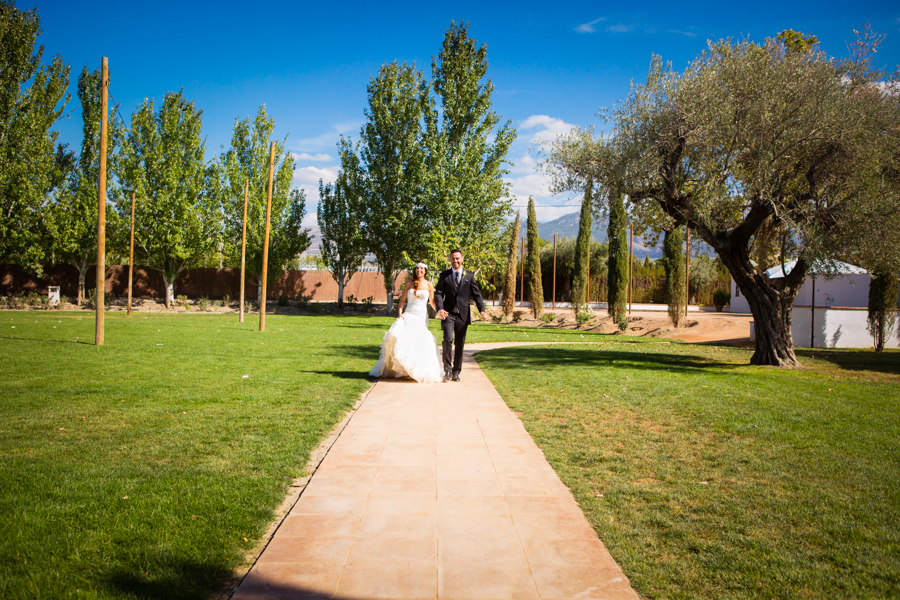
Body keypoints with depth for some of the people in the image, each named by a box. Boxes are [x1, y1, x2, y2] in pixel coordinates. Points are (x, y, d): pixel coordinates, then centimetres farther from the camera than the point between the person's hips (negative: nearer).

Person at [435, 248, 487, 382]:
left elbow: (476, 294, 6)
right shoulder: (444, 275, 6)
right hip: (448, 314, -1)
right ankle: (447, 369, -4)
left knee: (460, 344, 6)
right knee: (448, 339, -17)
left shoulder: (470, 276, 8)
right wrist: (440, 309, -17)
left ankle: (456, 372, 18)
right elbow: (438, 294, 0)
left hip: (463, 315, 1)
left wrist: (482, 310, -8)